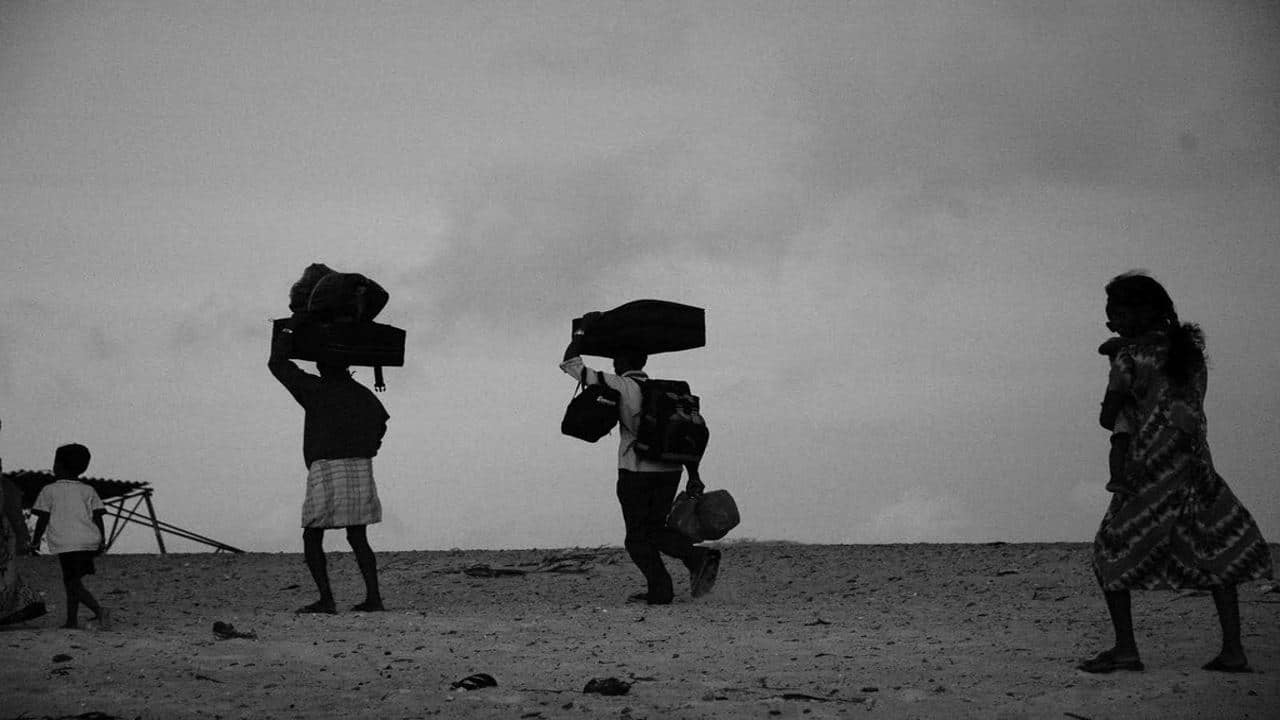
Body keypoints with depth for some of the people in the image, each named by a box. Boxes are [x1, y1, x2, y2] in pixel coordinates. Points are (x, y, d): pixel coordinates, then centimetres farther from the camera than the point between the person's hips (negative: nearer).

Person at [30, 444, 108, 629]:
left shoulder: (49, 491, 1)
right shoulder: (88, 490, 11)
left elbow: (43, 519, 0)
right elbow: (98, 517, 5)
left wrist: (35, 541, 9)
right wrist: (102, 541, 7)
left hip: (65, 543, -5)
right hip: (89, 541, 5)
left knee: (74, 583, -6)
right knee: (72, 580, 18)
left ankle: (98, 609, -29)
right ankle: (72, 620, 16)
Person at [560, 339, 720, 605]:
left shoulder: (620, 386, -3)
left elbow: (570, 365, -4)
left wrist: (580, 335, 13)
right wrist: (694, 475, 11)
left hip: (636, 471, -6)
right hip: (670, 470, 6)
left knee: (637, 539, 5)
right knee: (654, 531, 17)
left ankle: (660, 590, -7)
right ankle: (697, 558, -4)